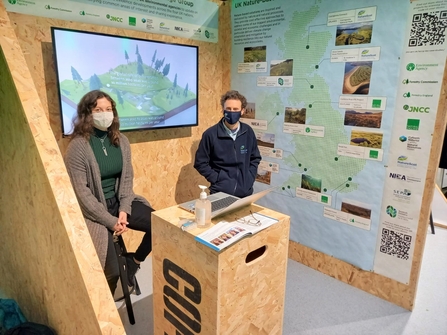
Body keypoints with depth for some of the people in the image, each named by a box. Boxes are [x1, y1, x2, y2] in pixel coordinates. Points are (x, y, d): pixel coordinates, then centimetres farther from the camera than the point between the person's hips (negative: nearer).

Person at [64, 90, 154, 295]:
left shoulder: (121, 141, 2)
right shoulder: (78, 146, -15)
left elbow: (127, 178, 3)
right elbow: (81, 193, -17)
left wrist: (124, 210, -10)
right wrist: (111, 221, -18)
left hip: (118, 202, 6)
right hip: (94, 211, -5)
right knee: (112, 271, -13)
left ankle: (134, 260, 16)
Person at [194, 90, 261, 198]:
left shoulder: (248, 132, 0)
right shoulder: (210, 134, -11)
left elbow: (255, 158, 11)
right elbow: (200, 163, -5)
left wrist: (249, 178, 1)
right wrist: (217, 179, -10)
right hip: (220, 192, -3)